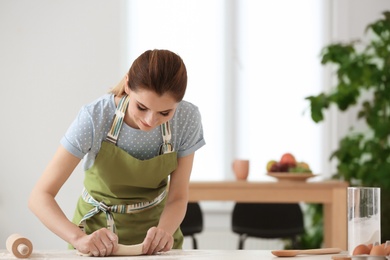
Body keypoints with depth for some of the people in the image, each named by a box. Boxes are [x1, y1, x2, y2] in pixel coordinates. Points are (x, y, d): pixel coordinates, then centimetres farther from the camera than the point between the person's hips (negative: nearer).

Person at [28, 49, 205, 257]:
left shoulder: (187, 119, -17)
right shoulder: (95, 117, -24)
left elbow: (177, 197, -9)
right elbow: (40, 196, -24)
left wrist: (164, 230, -29)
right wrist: (79, 239, -39)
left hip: (154, 225, 2)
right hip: (97, 228, -2)